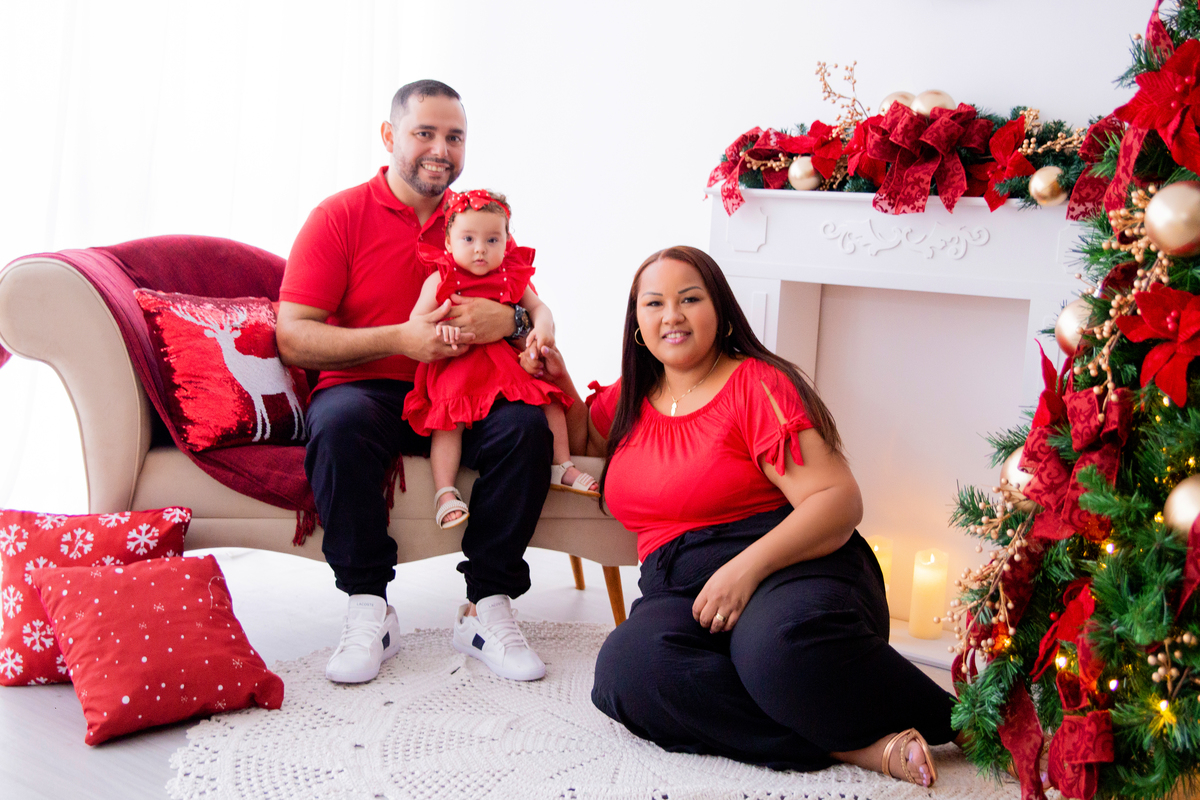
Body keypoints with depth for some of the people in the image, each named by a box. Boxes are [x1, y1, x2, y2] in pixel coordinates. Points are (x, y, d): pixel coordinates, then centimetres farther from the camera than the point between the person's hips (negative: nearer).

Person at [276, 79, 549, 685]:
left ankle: (487, 608, -17)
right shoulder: (340, 217, -2)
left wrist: (511, 320, -17)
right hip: (365, 390, -3)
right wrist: (399, 339, -21)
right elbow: (291, 338, -9)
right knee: (341, 421, -36)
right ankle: (368, 610, -23)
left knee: (527, 424, -26)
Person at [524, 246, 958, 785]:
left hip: (793, 567, -4)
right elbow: (584, 439, 43)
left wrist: (749, 565, -23)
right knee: (626, 669, -32)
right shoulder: (631, 398, 20)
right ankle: (858, 746, -29)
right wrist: (558, 382, 21)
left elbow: (839, 500, -8)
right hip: (679, 593, 5)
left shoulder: (758, 384, 1)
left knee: (785, 641, -42)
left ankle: (960, 720, -13)